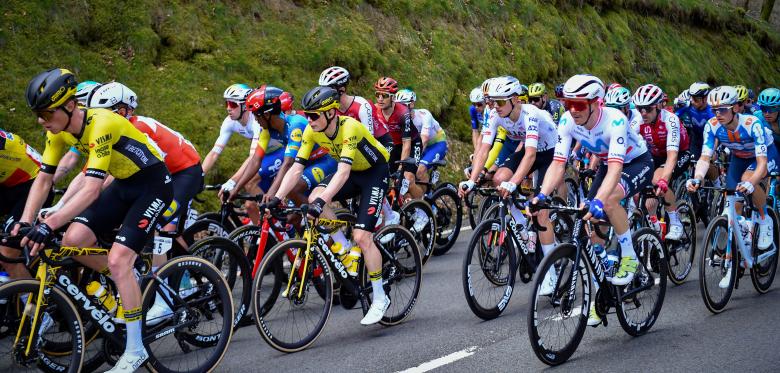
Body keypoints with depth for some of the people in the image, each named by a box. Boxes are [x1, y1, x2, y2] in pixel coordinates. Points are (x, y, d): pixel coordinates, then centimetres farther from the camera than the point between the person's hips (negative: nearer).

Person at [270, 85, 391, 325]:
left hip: (375, 172, -6)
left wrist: (323, 201, -54)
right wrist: (277, 198, -26)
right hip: (352, 173, 6)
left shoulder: (349, 128, -32)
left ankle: (380, 298, -3)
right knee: (314, 197, -23)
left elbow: (343, 171, -42)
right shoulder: (312, 131, -13)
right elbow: (296, 168, -15)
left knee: (362, 236, -17)